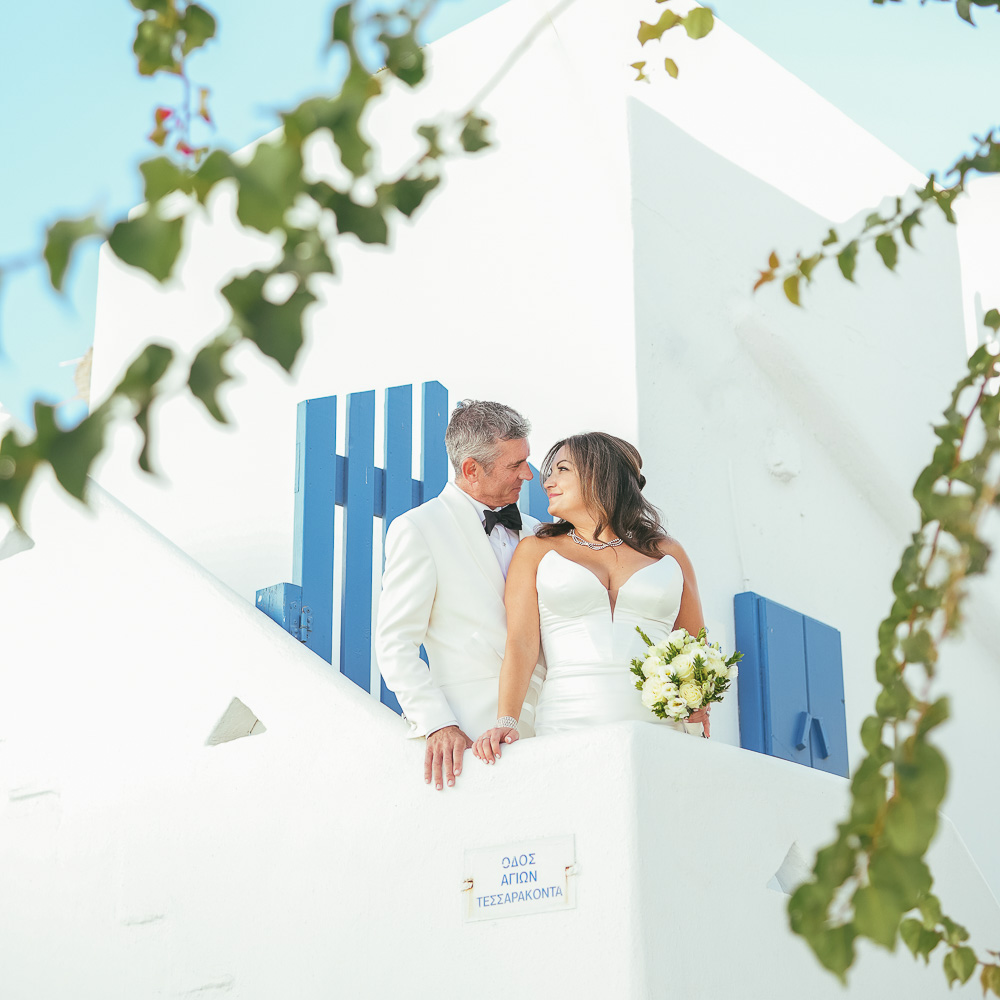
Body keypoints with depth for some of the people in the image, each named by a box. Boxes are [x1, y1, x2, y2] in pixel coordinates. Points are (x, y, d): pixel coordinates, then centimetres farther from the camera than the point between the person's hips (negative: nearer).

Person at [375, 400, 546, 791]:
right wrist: (437, 724, -17)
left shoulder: (531, 531, 18)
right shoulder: (415, 529, -2)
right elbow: (395, 643, -7)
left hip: (541, 726, 5)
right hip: (470, 731, -5)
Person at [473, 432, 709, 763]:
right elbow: (520, 643, 3)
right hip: (568, 729, -1)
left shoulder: (667, 554, 18)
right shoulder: (536, 551, 15)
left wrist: (698, 731, 1)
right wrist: (506, 722, -12)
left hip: (659, 732, 1)